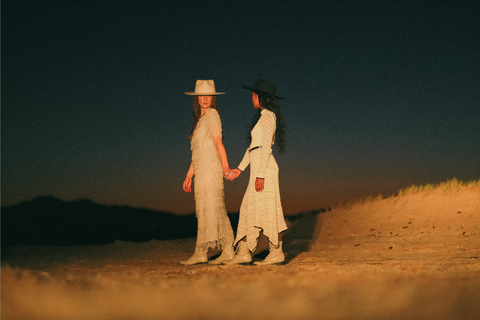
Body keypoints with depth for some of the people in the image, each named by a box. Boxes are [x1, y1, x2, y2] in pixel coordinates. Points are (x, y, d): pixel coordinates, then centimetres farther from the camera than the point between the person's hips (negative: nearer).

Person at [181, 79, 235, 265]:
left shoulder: (212, 114, -4)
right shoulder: (200, 119, 21)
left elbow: (218, 142, -15)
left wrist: (225, 167, -24)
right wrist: (189, 176, 21)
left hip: (210, 168, -9)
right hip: (201, 170, 9)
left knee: (207, 209, -7)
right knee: (216, 211, 6)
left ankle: (200, 252, -5)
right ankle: (228, 251, 7)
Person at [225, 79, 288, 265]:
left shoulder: (267, 116, -10)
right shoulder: (262, 117, 19)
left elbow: (266, 147, -17)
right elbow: (253, 146, 22)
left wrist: (260, 175, -20)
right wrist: (240, 168, 21)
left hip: (264, 167, -10)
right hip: (258, 168, 10)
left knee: (267, 209, -5)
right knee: (249, 209, 7)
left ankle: (277, 252, 3)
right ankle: (243, 252, 9)